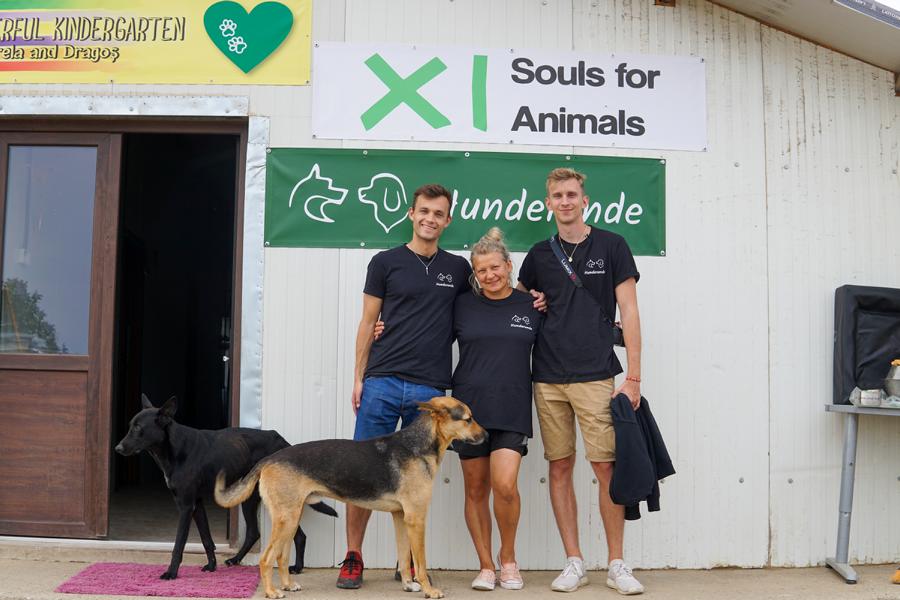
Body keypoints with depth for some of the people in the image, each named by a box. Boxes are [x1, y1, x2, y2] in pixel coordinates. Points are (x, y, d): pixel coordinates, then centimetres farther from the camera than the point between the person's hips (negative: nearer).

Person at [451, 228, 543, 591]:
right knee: (476, 490, 6)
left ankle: (508, 557, 12)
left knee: (505, 485, -14)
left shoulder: (532, 306, 5)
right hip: (469, 407, 1)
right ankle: (486, 566, 21)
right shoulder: (463, 305, 5)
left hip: (512, 409, -1)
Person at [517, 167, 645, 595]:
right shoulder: (539, 254, 11)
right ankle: (574, 562, 16)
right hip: (548, 378, 3)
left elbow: (628, 313, -1)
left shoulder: (611, 246, 3)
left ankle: (616, 564, 10)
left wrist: (633, 376, -6)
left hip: (595, 375, -3)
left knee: (606, 466, -3)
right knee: (560, 467, 5)